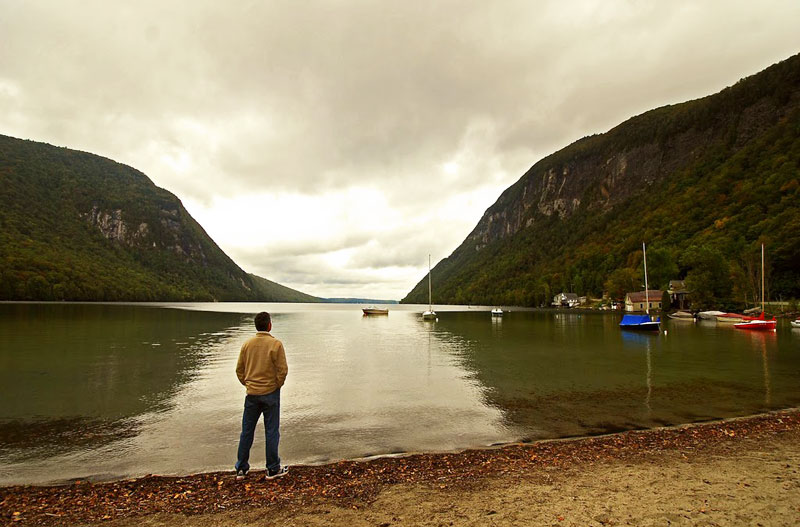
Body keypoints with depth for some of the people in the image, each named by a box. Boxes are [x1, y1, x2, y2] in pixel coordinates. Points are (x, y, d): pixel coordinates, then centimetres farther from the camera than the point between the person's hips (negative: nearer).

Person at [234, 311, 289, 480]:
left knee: (247, 431, 14)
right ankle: (273, 469, 15)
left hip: (251, 394, 4)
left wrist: (247, 384, 15)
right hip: (270, 393, -4)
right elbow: (283, 370, -14)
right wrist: (277, 385, 2)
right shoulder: (276, 344, -13)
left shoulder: (247, 344, 0)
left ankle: (241, 468, 23)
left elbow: (239, 369, 5)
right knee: (272, 431, 6)